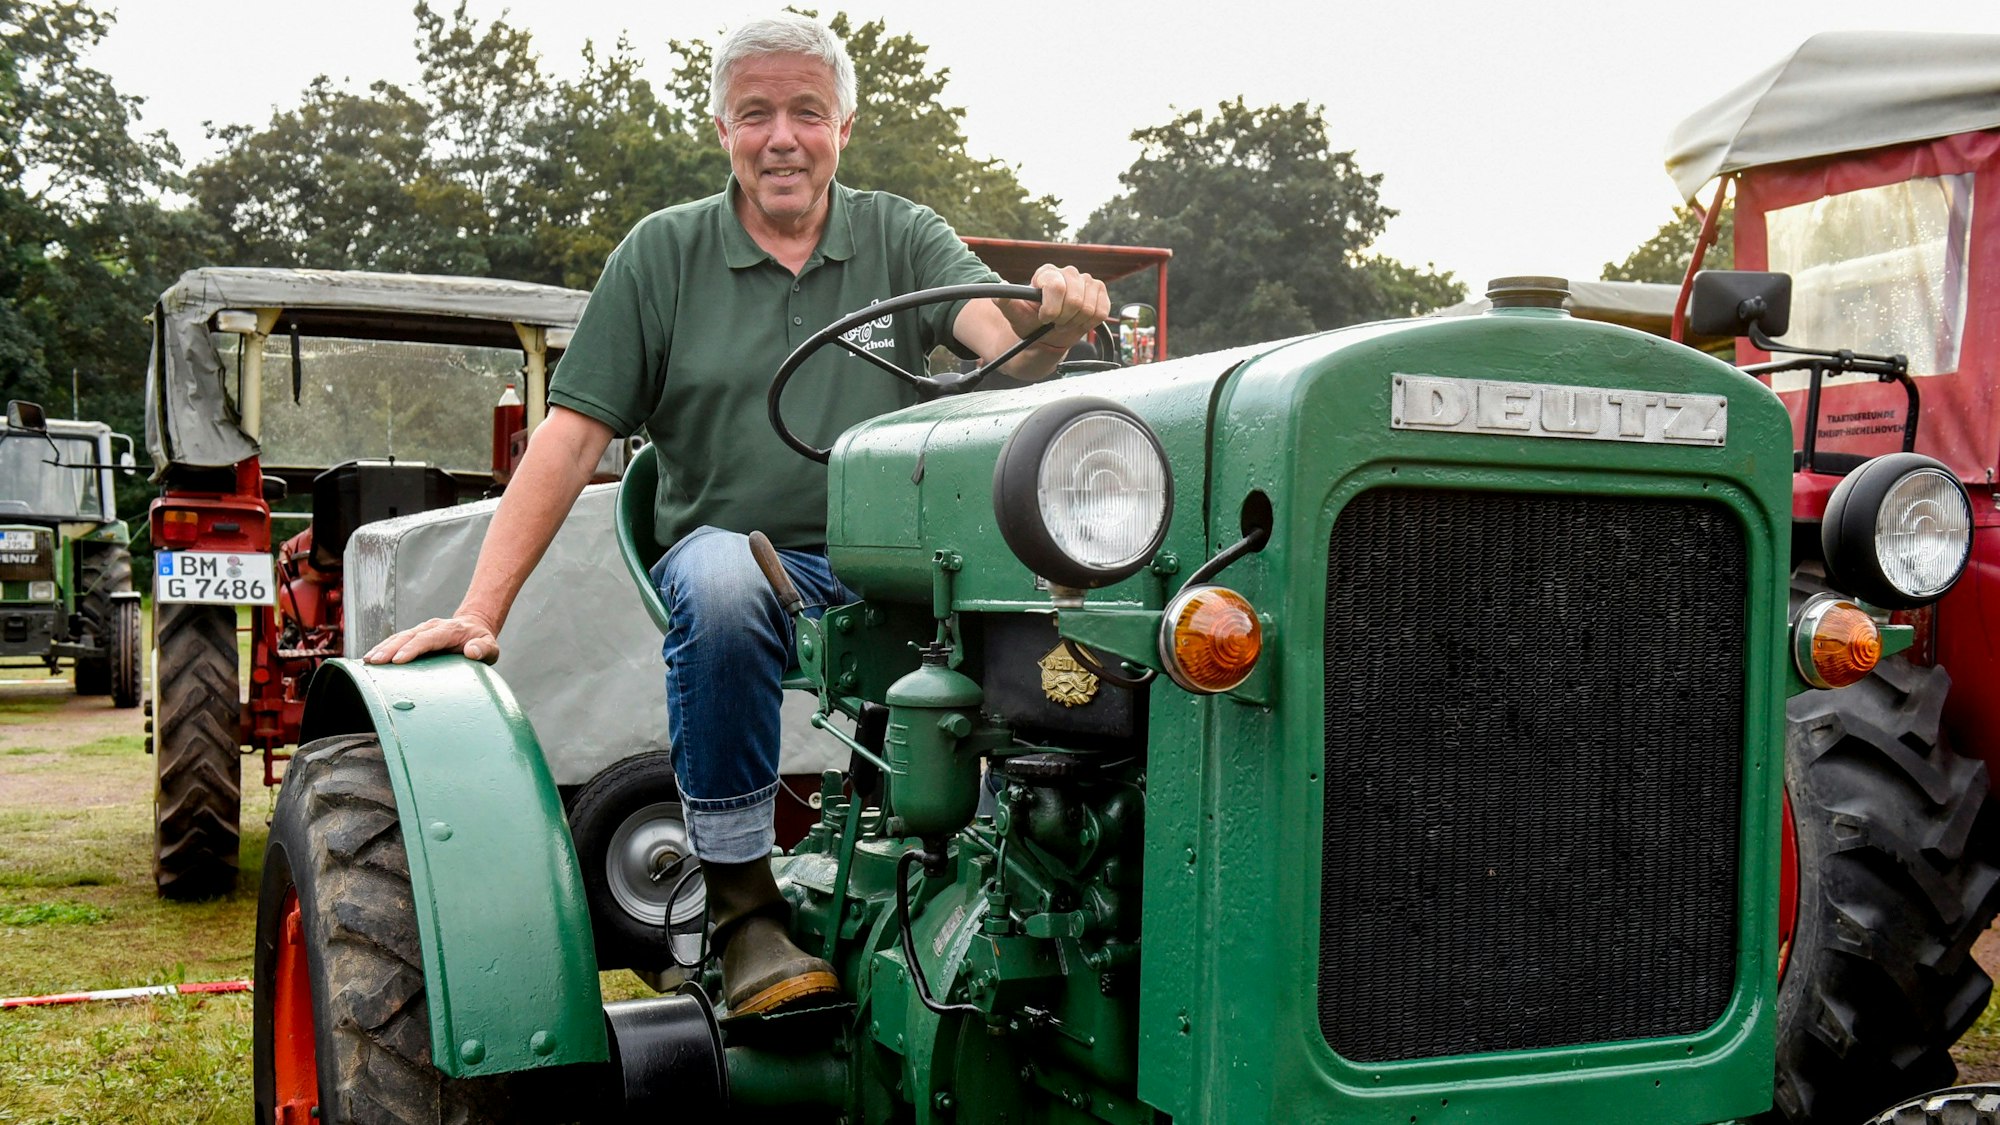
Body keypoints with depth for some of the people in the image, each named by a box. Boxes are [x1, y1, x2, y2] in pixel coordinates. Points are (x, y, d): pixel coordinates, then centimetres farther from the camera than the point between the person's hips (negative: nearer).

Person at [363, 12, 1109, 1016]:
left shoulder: (903, 239, 10)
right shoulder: (662, 254, 7)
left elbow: (1005, 343, -8)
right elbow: (569, 439, 0)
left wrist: (1056, 317, -34)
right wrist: (479, 611, -10)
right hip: (733, 547, -1)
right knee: (719, 582, -37)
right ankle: (740, 901, -23)